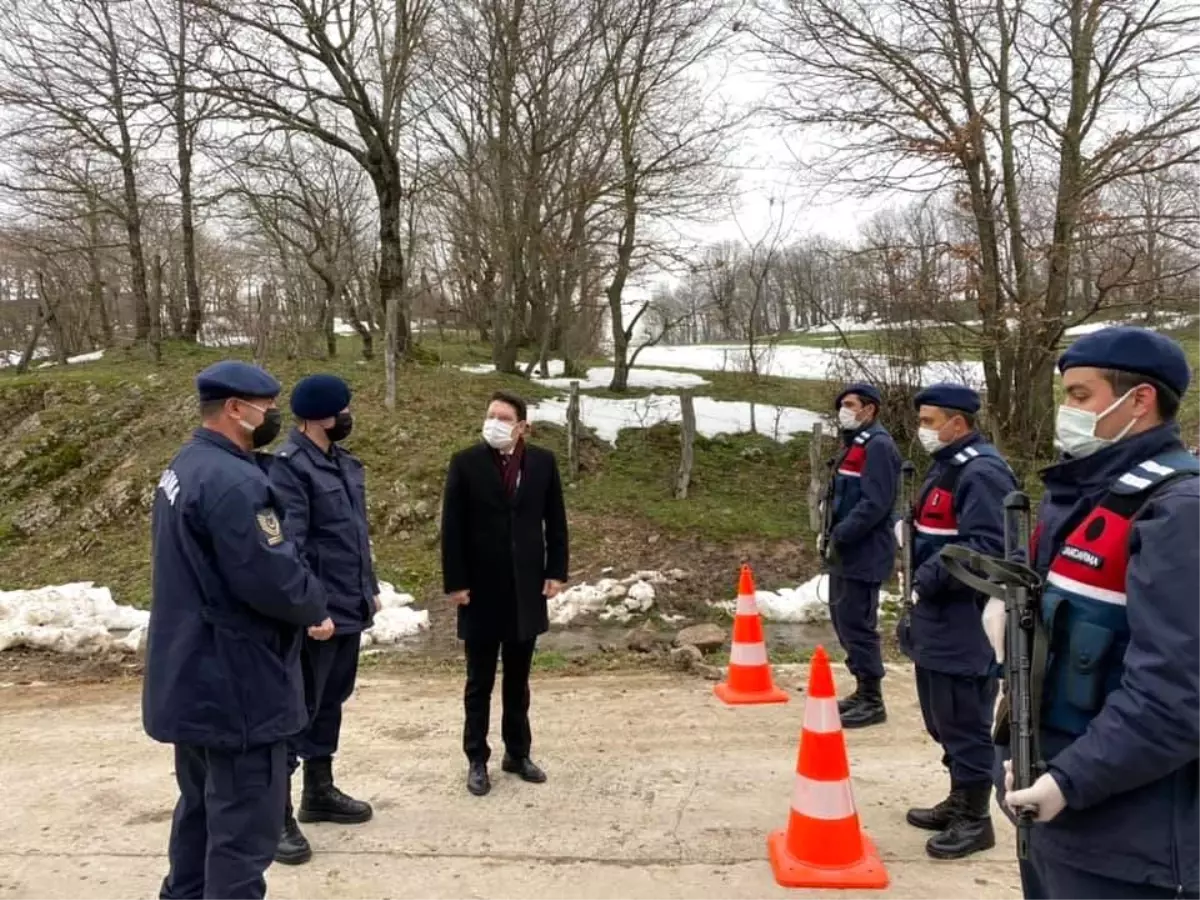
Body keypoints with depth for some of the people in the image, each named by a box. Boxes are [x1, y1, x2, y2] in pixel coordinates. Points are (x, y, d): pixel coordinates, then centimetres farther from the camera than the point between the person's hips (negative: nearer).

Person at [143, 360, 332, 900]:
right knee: (244, 826, -1)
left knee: (202, 808, 23)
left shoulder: (184, 468, 11)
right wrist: (314, 605, -6)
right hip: (234, 685, -11)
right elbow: (272, 578, -27)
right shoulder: (231, 481, -23)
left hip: (192, 678, 11)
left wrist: (301, 606, 6)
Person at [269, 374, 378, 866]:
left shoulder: (345, 464, 12)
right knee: (297, 708, 0)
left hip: (349, 608, 9)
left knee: (330, 702, 19)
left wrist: (370, 587, 21)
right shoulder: (289, 466, -16)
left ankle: (320, 791, 34)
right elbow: (287, 544, -22)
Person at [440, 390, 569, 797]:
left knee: (518, 681, 14)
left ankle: (518, 753, 27)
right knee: (479, 682, 8)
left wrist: (556, 572, 1)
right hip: (481, 588, -2)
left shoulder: (543, 462, 1)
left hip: (526, 587, 2)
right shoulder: (466, 463, -6)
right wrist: (455, 582, -10)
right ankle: (477, 760, 19)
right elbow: (452, 528, -6)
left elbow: (555, 520, 6)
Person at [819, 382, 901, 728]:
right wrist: (830, 534, 9)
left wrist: (839, 536, -19)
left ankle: (872, 702, 5)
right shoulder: (855, 444, 17)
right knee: (844, 620, 15)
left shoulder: (878, 446, -15)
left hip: (863, 554, -10)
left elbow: (874, 504, -23)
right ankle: (864, 692, 27)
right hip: (846, 552, 10)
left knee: (857, 625, -5)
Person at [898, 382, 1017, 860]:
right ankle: (960, 800, 32)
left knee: (964, 721, 0)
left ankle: (976, 819, 12)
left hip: (965, 626, -10)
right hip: (938, 620, 10)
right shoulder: (948, 465, 15)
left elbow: (986, 549, -27)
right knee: (943, 718, 19)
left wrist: (930, 578, -22)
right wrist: (922, 583, 16)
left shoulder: (982, 473, -18)